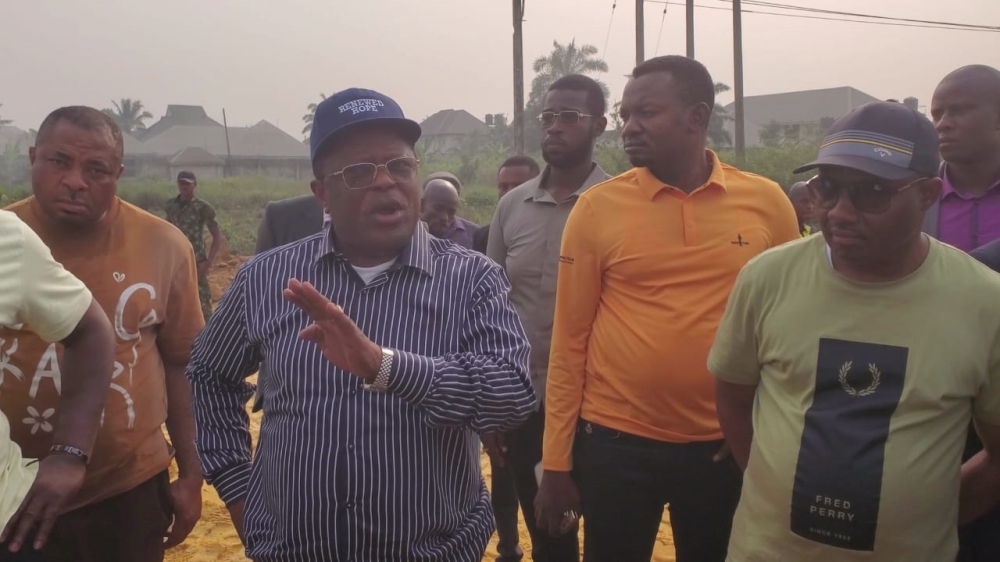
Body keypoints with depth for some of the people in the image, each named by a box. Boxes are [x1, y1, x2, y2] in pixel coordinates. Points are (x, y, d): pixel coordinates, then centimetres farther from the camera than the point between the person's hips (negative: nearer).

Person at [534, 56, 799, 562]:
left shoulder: (767, 203, -2)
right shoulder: (597, 207, -6)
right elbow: (569, 339, -3)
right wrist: (556, 461, -3)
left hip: (729, 446, 2)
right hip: (617, 443, -1)